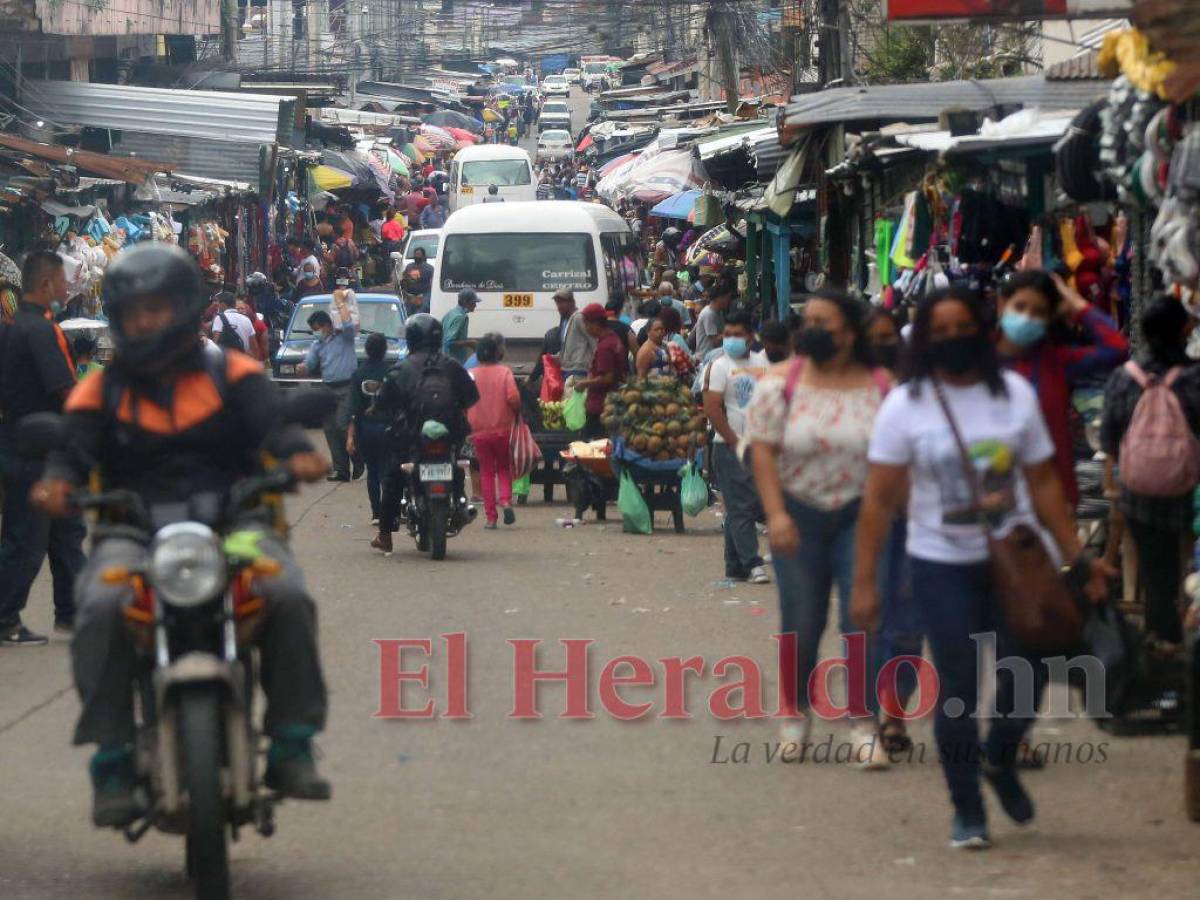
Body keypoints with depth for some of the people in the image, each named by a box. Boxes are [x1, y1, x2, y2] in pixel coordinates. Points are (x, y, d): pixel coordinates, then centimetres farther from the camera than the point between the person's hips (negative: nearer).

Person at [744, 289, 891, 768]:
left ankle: (863, 725, 0)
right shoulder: (782, 381, -2)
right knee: (801, 623, 7)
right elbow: (763, 449, -5)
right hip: (800, 517, 0)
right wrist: (776, 514, -14)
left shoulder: (881, 387, -1)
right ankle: (796, 715, 26)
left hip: (860, 516, 0)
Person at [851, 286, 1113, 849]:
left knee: (1027, 676, -3)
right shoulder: (905, 407, -4)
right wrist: (865, 582, -9)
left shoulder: (1015, 394, 3)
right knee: (958, 690, -1)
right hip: (942, 566, -2)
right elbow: (879, 500, -5)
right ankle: (967, 810, 14)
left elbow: (1043, 483, 7)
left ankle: (999, 760, 28)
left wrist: (1078, 559, 4)